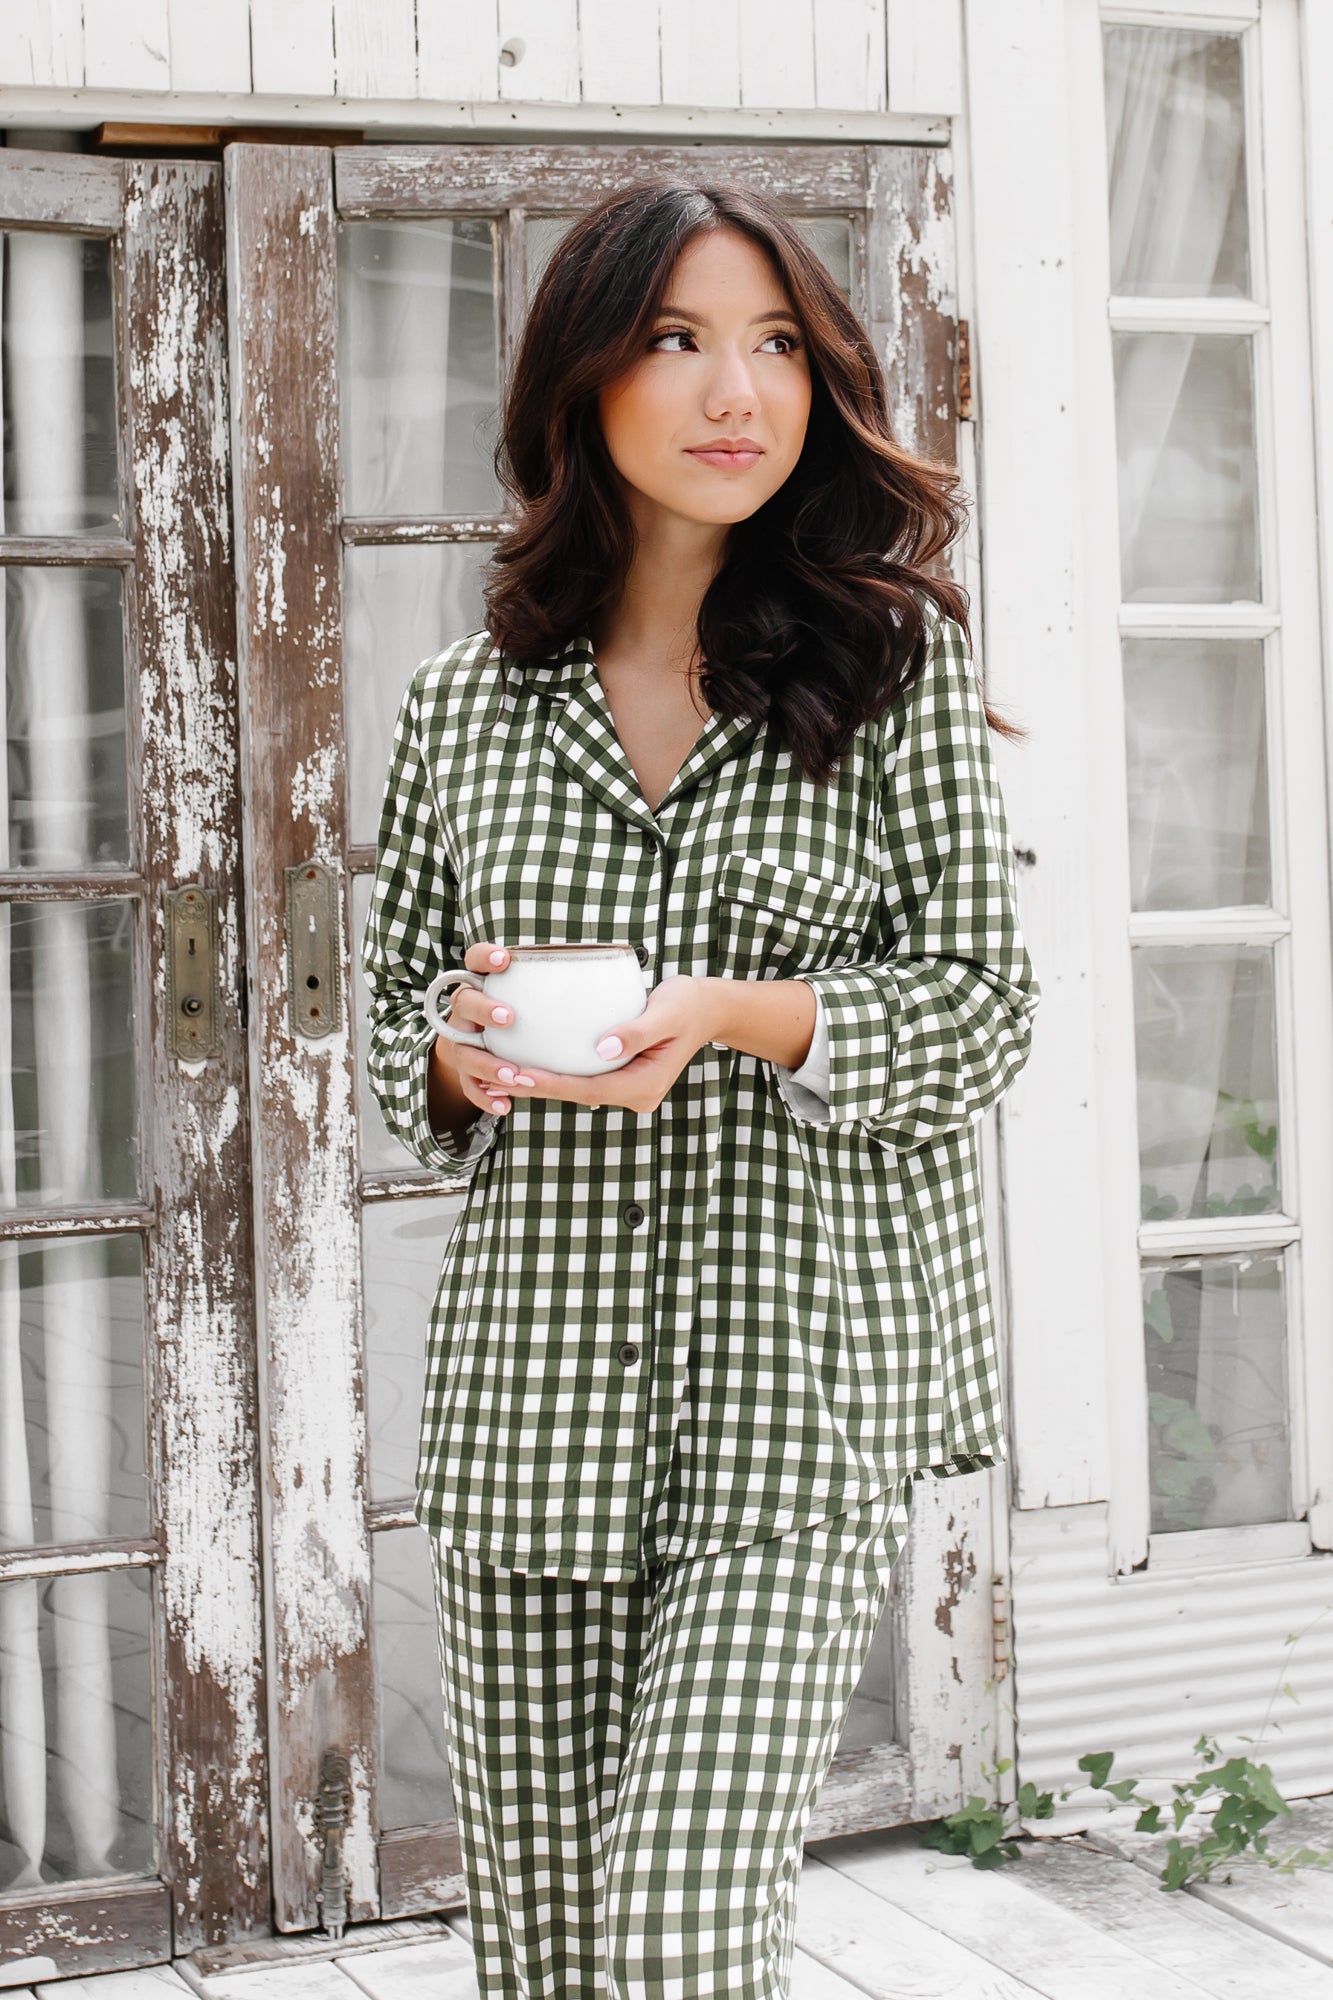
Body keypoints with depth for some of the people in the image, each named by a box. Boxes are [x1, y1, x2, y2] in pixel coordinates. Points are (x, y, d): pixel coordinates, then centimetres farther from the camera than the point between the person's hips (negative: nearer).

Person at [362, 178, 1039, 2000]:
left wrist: (735, 1014, -17)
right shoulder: (465, 704, 8)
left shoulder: (895, 659, 2)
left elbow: (985, 1009, -1)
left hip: (799, 1376, -3)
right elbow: (394, 1003, 16)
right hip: (534, 1377, 3)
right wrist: (462, 1055, -7)